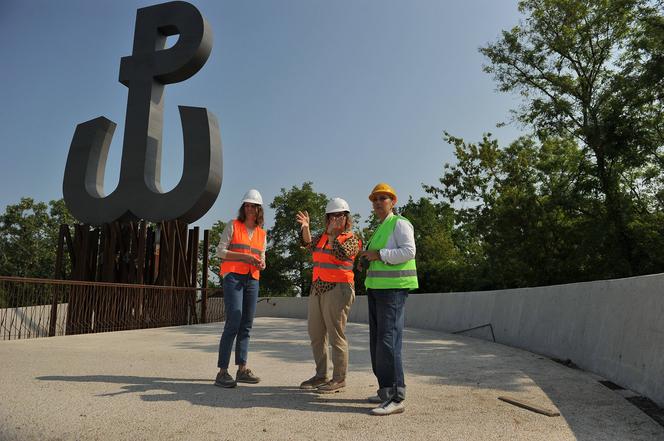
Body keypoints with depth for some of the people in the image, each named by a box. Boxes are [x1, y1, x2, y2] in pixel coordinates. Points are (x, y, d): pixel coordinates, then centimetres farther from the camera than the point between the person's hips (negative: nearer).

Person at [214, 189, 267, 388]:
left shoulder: (262, 233, 15)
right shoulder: (233, 225, 3)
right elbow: (220, 251, -2)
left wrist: (261, 264, -6)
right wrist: (243, 256, -15)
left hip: (252, 280, 5)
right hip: (233, 276, -5)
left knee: (246, 325, 6)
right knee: (233, 322, -15)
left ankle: (242, 369, 13)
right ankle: (222, 372, -11)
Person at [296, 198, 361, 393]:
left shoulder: (352, 239, -1)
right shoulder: (324, 235, 17)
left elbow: (340, 254, -19)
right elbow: (310, 243, -2)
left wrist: (333, 233, -14)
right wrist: (305, 227, -19)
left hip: (337, 289, -7)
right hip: (317, 288, 8)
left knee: (336, 335, -5)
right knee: (316, 334, 12)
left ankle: (339, 379, 5)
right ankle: (321, 376, 24)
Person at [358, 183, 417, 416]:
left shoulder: (400, 223, -5)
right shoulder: (379, 230, 22)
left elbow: (408, 251, -17)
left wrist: (379, 255, -17)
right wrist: (366, 259, 9)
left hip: (393, 287, -10)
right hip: (376, 287, 10)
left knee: (388, 340, -15)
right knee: (377, 341, 11)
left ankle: (395, 398, -10)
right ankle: (386, 390, 21)